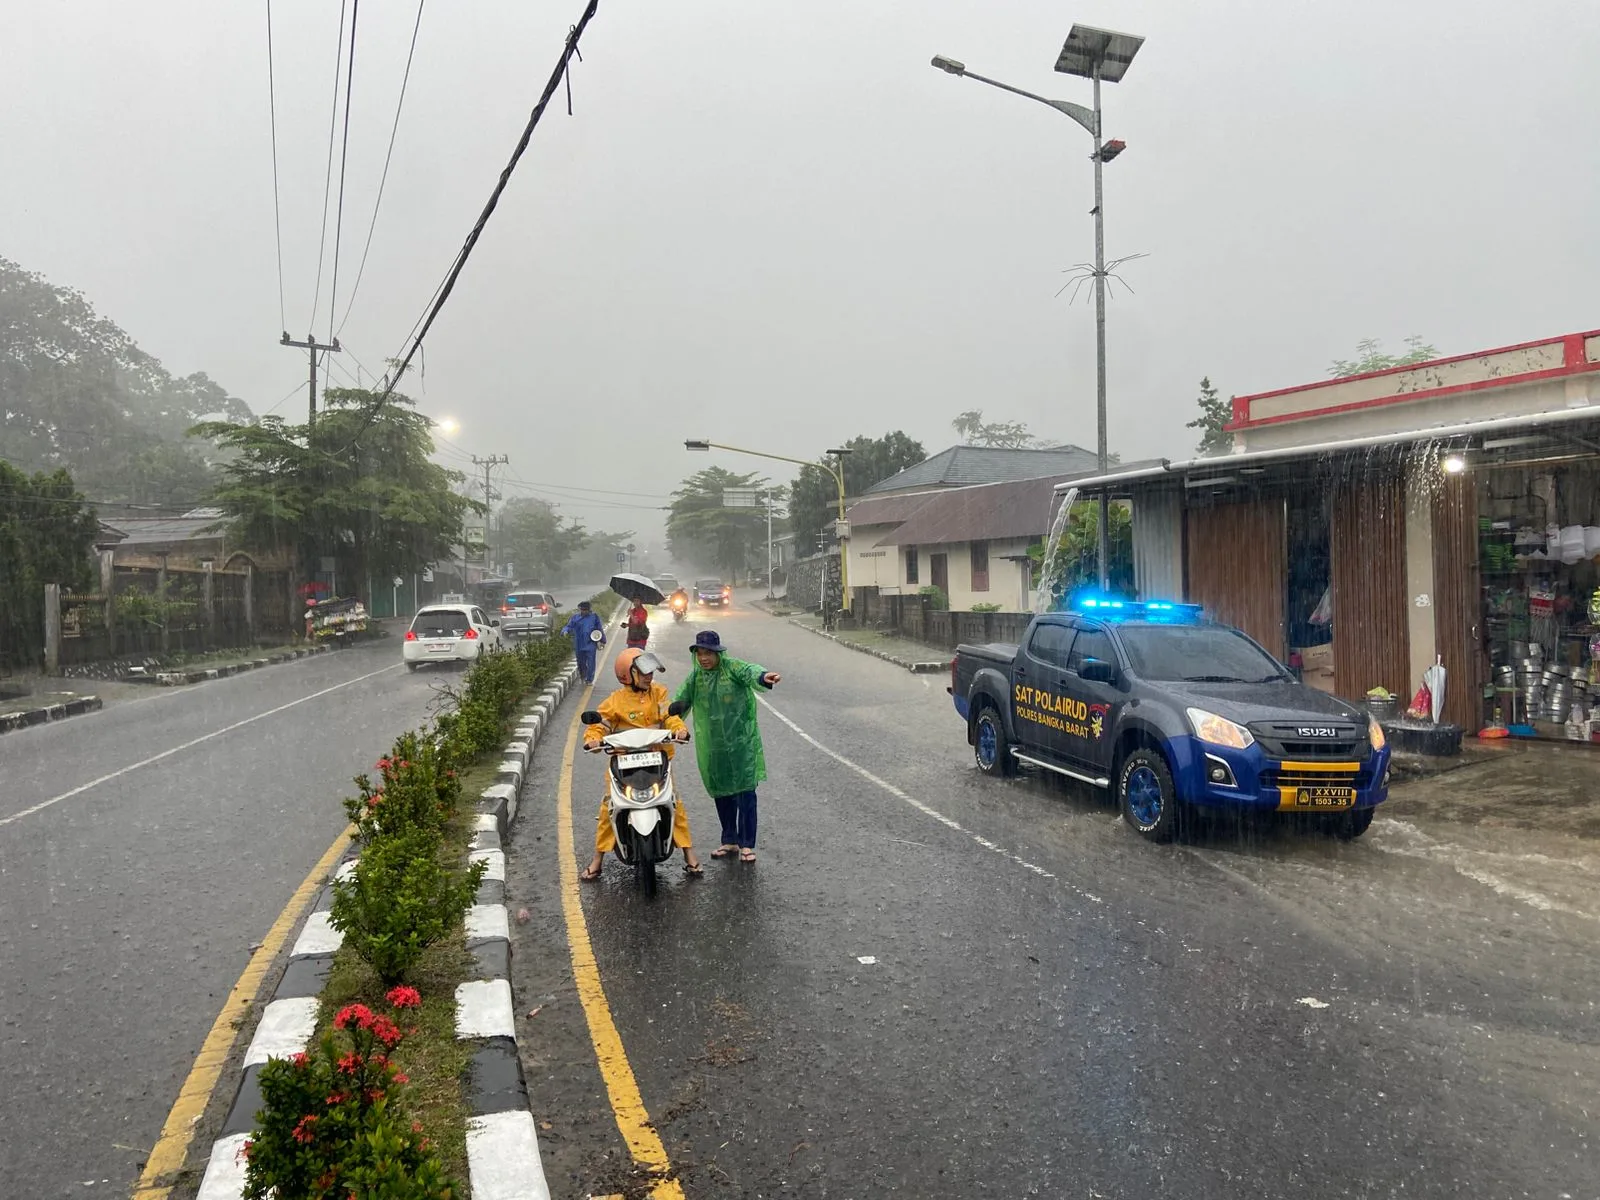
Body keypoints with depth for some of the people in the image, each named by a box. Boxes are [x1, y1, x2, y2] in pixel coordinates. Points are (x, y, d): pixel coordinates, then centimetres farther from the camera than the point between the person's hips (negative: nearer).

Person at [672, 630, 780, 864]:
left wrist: (763, 676, -52)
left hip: (741, 742, -5)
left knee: (745, 792, -4)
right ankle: (730, 842, 25)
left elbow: (749, 671, -30)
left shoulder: (732, 667, -10)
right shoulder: (695, 677, 8)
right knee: (721, 794, 12)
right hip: (711, 746, 5)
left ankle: (747, 844, 4)